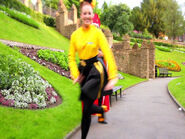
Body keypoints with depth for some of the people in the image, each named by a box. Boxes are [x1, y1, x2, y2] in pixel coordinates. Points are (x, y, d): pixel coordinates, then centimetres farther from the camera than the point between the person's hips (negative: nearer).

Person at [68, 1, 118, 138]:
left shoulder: (97, 32, -9)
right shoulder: (75, 34, 2)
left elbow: (108, 54, -14)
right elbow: (71, 56, 6)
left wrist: (113, 77, -20)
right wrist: (75, 74, -7)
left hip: (96, 70, -4)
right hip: (83, 70, 5)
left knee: (86, 109, -13)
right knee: (87, 107, 12)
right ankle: (102, 109, 44)